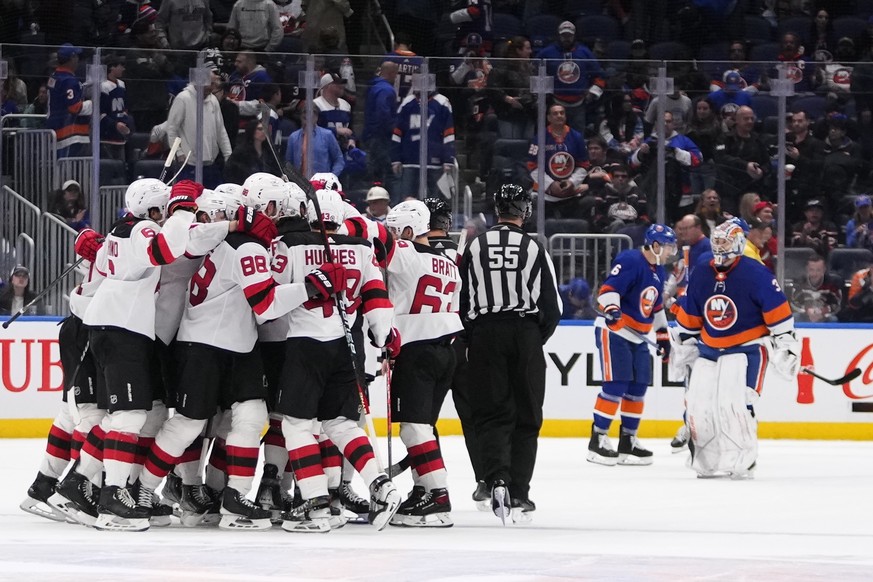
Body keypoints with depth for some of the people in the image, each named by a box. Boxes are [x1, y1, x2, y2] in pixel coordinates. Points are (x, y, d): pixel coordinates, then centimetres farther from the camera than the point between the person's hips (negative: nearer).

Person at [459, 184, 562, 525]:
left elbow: (464, 302, 2)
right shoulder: (534, 250, -3)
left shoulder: (475, 248, 1)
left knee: (491, 415, 5)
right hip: (525, 333, -1)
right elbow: (553, 307, -3)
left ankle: (497, 478, -19)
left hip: (485, 334, 1)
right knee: (526, 418, 8)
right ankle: (519, 494, 5)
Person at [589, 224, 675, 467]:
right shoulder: (630, 261, -16)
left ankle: (628, 442, 17)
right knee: (615, 385, -14)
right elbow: (608, 289, -25)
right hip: (613, 331, -9)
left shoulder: (658, 271, 14)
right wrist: (611, 310, -42)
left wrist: (663, 335, 27)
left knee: (638, 387, 8)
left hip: (636, 337, 9)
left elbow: (656, 306, 26)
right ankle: (597, 441, -9)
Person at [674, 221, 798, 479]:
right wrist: (684, 345, 22)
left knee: (734, 403, -21)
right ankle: (707, 461, 17)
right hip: (709, 350, 6)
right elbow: (689, 317, 18)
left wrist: (785, 345, -15)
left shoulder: (756, 274, -13)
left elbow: (778, 312, -13)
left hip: (746, 348, -6)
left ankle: (743, 461, -13)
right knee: (698, 404, 2)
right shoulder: (701, 277, 5)